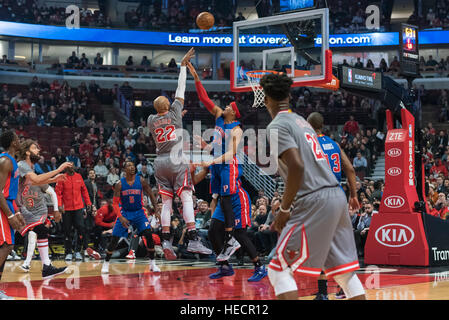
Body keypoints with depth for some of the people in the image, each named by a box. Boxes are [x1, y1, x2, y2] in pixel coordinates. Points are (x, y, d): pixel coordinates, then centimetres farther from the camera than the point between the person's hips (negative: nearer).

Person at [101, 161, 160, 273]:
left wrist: (156, 209, -11)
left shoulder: (141, 181, -8)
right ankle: (106, 263, 13)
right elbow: (115, 203, -9)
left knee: (149, 235, -17)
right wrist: (121, 217, -22)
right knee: (114, 239, -5)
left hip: (139, 212, 0)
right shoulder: (119, 184, -9)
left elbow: (151, 195, 0)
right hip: (124, 213, 0)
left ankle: (152, 263, -5)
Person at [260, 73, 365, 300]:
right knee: (344, 270, 16)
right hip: (336, 195, 9)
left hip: (314, 201, -8)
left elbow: (297, 166, -19)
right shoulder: (301, 121, 20)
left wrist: (284, 210, -11)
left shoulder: (277, 126, -6)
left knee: (280, 270, -3)